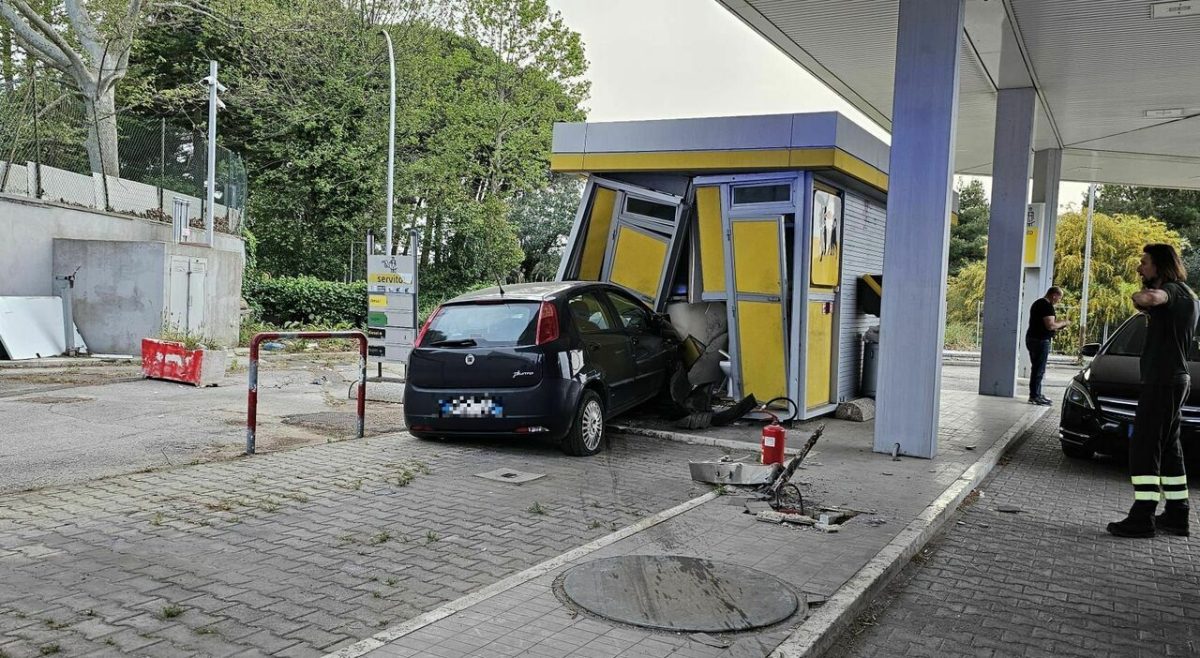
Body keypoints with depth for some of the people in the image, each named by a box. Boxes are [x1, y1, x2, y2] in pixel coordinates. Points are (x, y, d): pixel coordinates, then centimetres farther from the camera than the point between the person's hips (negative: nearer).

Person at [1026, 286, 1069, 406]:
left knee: (1037, 368, 15)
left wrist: (1056, 325, 19)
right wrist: (1062, 323, -5)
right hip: (1041, 341, -10)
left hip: (1032, 338, 10)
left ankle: (1036, 394, 20)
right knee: (1039, 369, -6)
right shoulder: (1047, 306, -15)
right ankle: (1034, 396, -5)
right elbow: (1050, 325, -23)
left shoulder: (1038, 303, 17)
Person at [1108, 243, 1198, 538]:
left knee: (1144, 449, -10)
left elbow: (1148, 298, -36)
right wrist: (1152, 313, 14)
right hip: (1175, 378, 10)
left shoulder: (1172, 289, -13)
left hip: (1162, 380, -10)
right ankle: (1176, 515, 21)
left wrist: (1141, 297, -14)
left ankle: (1142, 518, -12)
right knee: (1168, 448, 15)